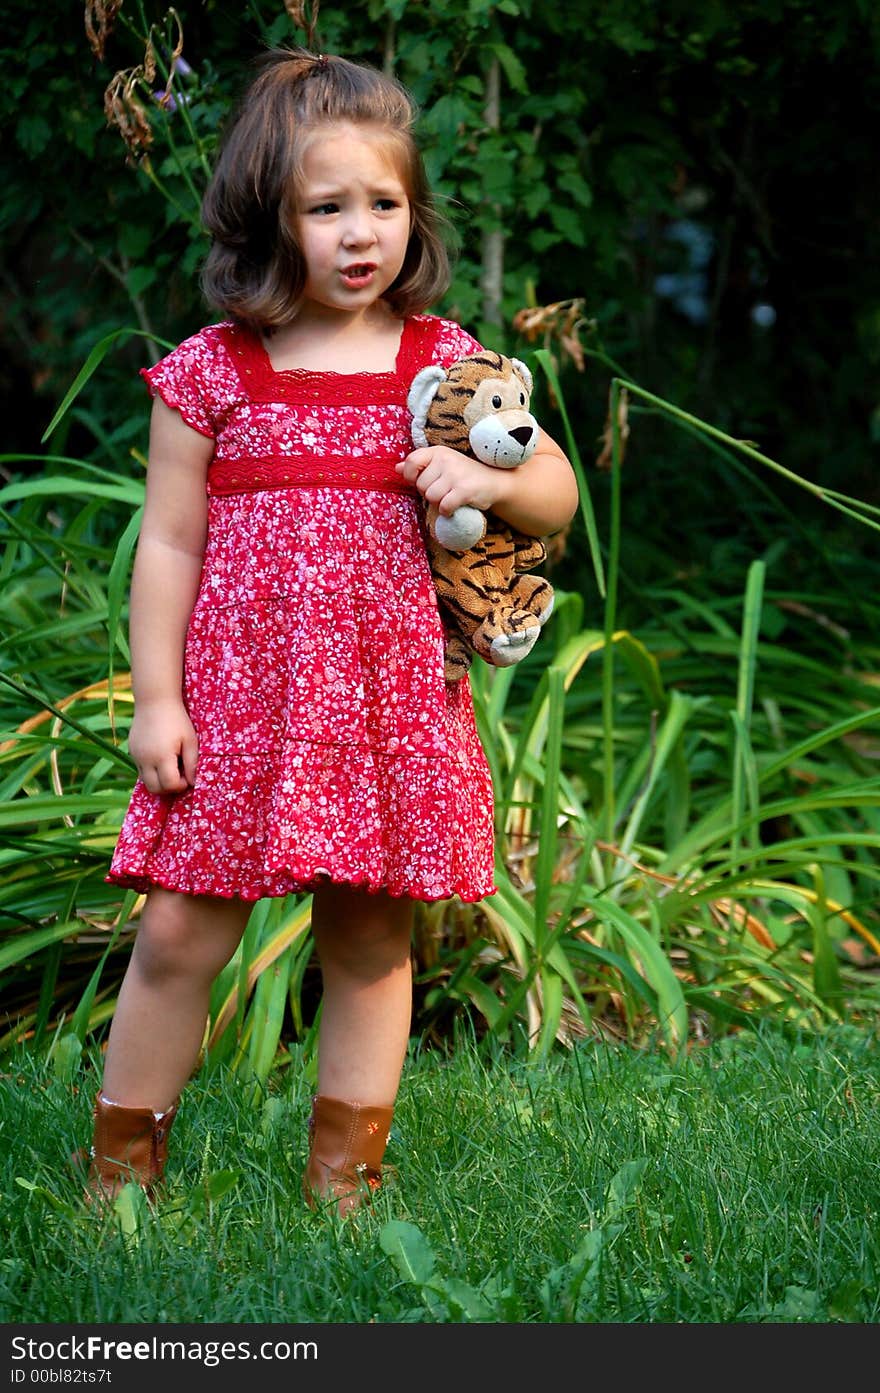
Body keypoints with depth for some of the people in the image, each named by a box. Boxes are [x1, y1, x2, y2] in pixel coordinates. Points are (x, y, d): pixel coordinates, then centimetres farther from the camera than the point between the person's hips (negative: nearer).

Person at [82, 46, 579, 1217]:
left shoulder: (444, 363, 5)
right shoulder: (210, 373, -1)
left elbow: (558, 495, 13)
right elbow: (168, 544, 1)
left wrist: (490, 480, -9)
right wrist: (156, 699, -4)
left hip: (390, 703, 2)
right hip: (237, 704, -2)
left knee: (370, 945, 9)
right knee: (181, 937, -1)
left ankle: (344, 1176, 23)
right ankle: (120, 1166, 16)